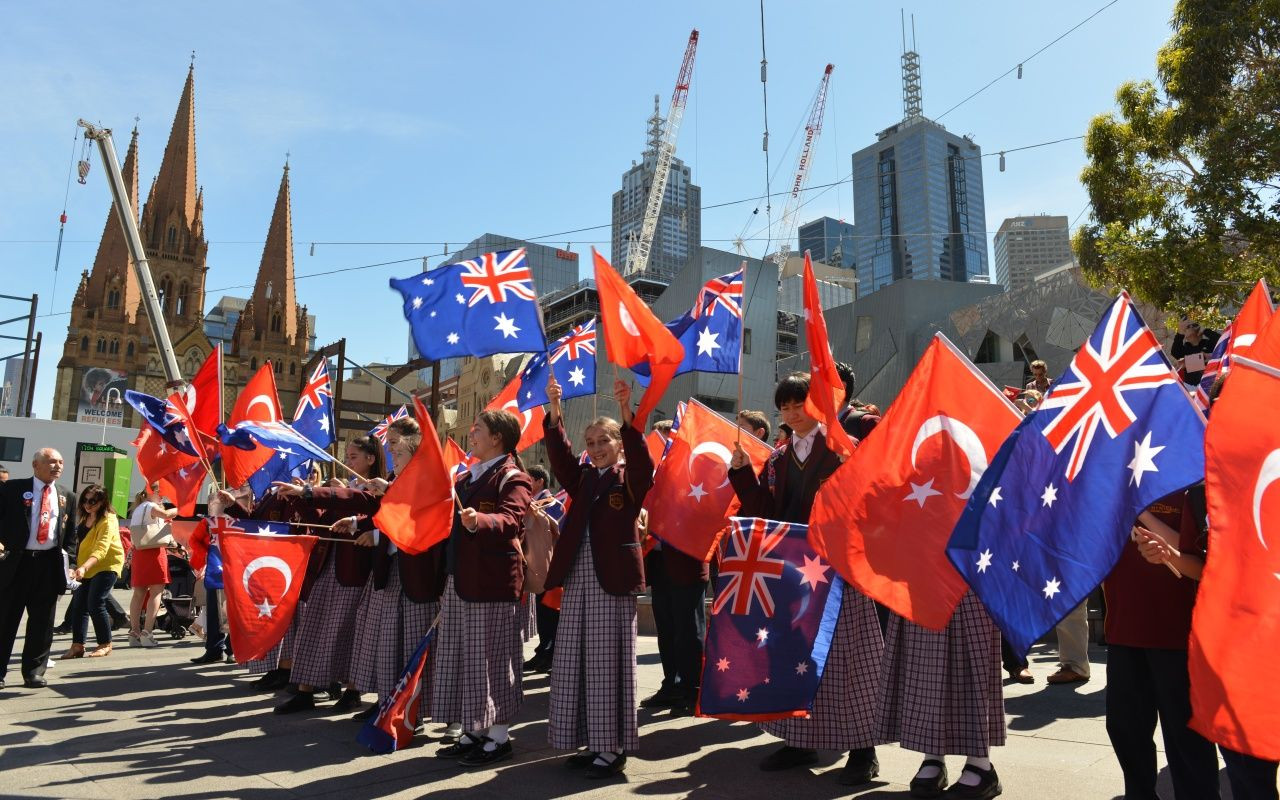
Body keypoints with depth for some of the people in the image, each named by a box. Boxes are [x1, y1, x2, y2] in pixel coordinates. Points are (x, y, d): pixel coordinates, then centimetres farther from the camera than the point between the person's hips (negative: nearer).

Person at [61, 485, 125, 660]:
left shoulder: (108, 520, -17)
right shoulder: (85, 517, 9)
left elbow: (101, 549, -29)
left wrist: (84, 567, -42)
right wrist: (78, 568, 13)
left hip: (106, 566, -8)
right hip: (86, 569, 8)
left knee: (95, 604, -13)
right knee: (78, 605, 0)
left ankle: (105, 645, 0)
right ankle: (77, 645, 6)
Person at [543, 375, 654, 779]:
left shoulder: (630, 478, 1)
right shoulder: (582, 477, 14)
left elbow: (640, 454, -17)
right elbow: (559, 453, 1)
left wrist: (626, 410, -31)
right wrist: (554, 409, -12)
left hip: (613, 575, -5)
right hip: (578, 577, 5)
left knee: (608, 661, -1)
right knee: (576, 661, 8)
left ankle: (613, 747, 8)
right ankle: (591, 742, 19)